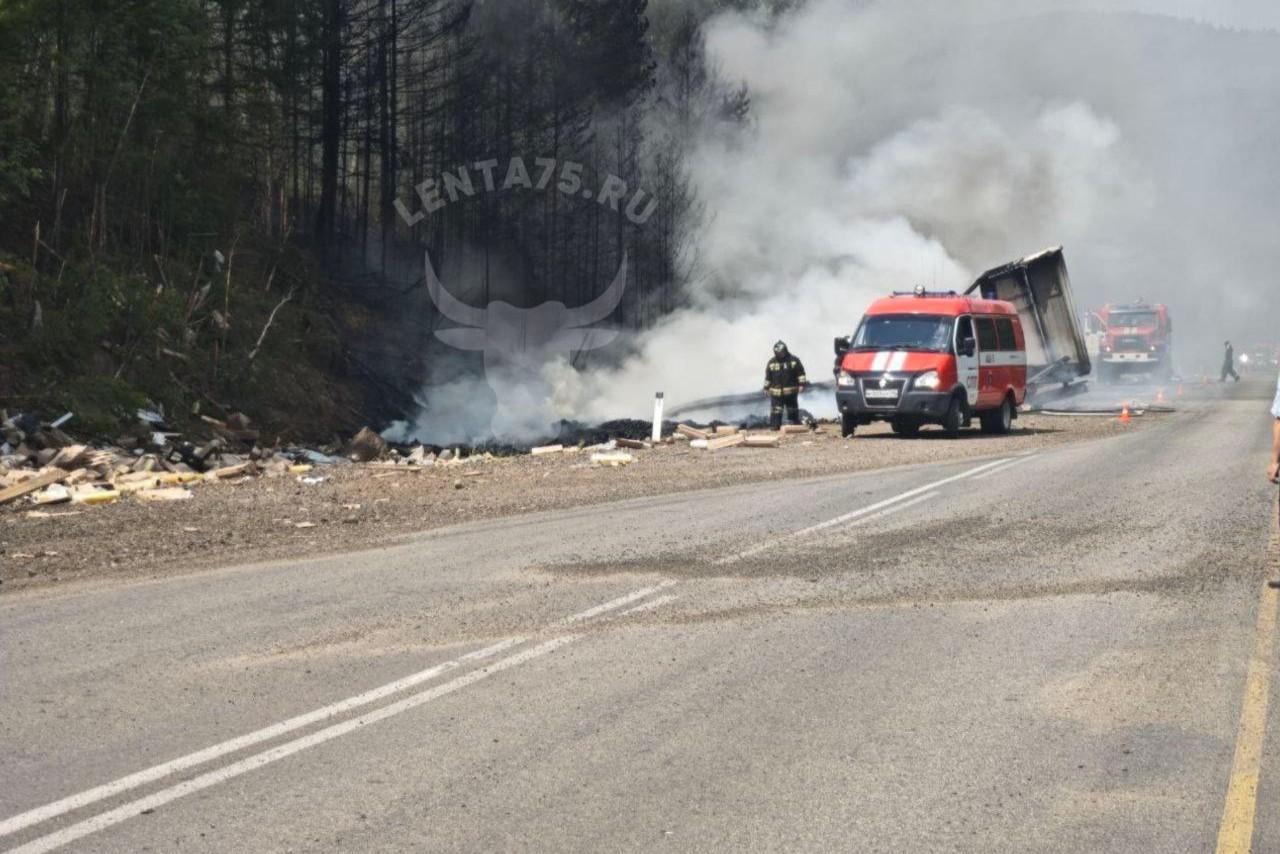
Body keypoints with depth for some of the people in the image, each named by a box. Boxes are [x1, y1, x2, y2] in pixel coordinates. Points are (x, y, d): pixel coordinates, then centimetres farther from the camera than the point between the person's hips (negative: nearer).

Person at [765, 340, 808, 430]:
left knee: (793, 412, 9)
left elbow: (800, 373, 1)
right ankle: (775, 428, -6)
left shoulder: (794, 360, 0)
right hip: (776, 393, 1)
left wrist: (802, 384, -6)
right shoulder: (772, 362, 6)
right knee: (776, 412, -7)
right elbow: (768, 376, 13)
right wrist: (766, 388, 13)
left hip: (790, 392, -1)